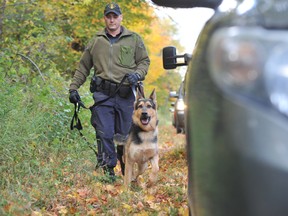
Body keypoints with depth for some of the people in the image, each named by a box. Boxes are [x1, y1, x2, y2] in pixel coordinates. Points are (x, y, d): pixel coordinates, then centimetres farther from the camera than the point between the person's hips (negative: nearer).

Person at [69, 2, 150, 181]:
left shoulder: (134, 39, 11)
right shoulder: (96, 42, 15)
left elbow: (145, 61, 12)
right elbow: (83, 67, 19)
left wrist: (137, 74, -9)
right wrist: (73, 88, 13)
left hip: (125, 94, -1)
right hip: (103, 94, 1)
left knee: (124, 134, 2)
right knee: (104, 134, -6)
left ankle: (128, 171, 13)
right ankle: (108, 169, 1)